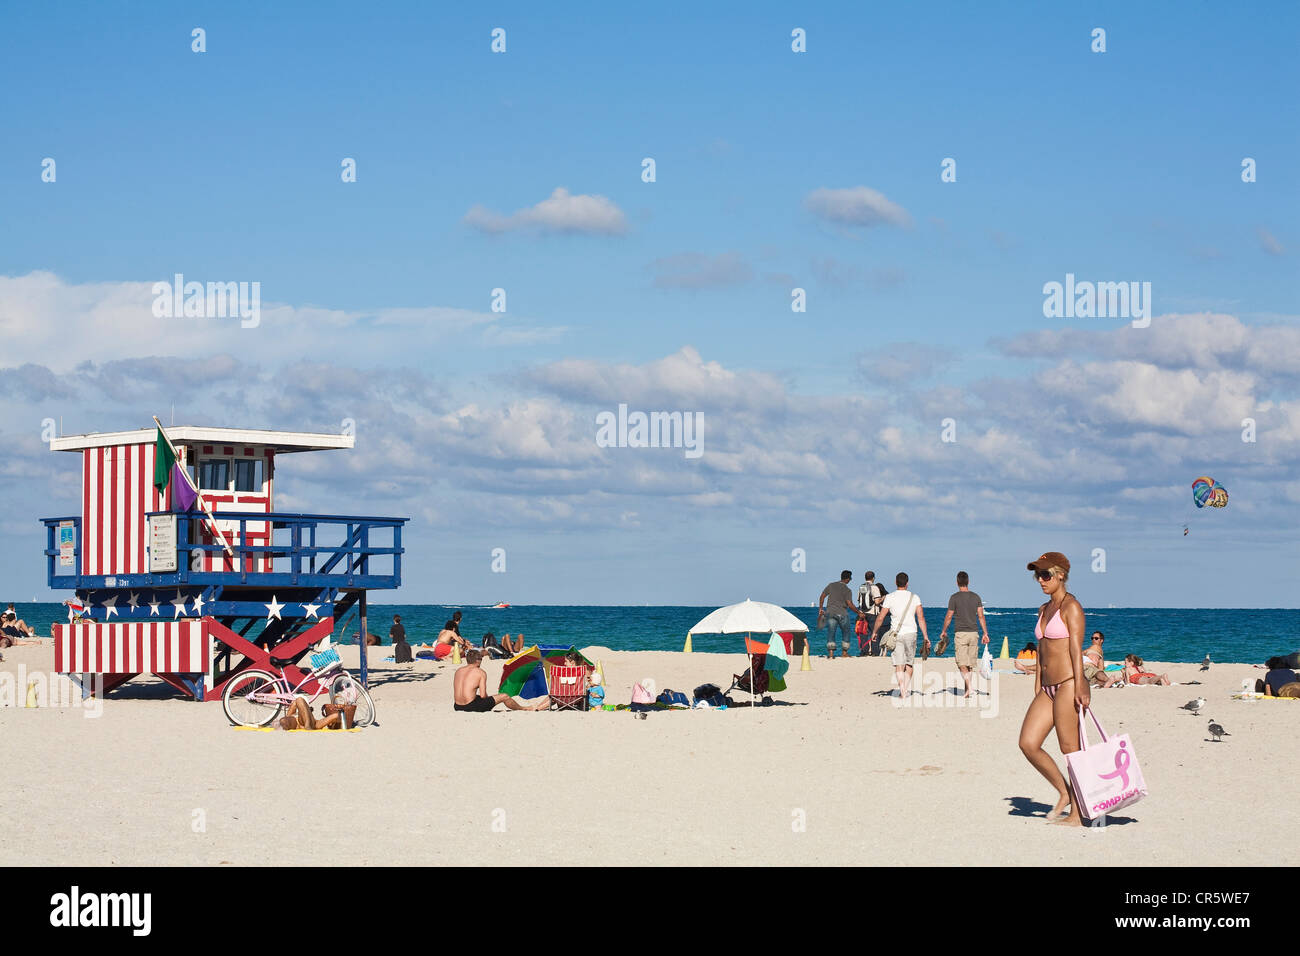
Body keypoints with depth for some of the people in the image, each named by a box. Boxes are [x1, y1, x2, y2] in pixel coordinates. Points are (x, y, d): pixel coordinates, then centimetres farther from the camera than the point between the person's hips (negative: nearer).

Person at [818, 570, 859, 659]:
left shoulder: (831, 585, 6)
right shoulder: (847, 590, -7)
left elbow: (822, 596, 7)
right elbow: (850, 605, -15)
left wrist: (820, 608, 17)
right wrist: (858, 613, -5)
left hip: (830, 612, 3)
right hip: (842, 613, -3)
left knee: (831, 634, 3)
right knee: (846, 633, 15)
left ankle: (831, 653, -8)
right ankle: (844, 653, 18)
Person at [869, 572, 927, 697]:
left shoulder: (890, 598, -1)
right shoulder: (915, 597, 3)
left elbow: (880, 618, 1)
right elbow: (921, 618, -2)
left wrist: (874, 632, 15)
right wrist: (925, 636, 1)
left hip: (896, 634, -1)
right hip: (911, 633, 1)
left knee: (899, 665, -3)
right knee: (909, 664, 17)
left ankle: (902, 691, -16)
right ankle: (907, 690, 18)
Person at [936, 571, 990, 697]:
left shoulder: (954, 597, -6)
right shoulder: (976, 597, 6)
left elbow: (949, 617, -2)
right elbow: (981, 616, 4)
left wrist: (943, 631, 12)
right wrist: (985, 633, 8)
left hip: (960, 634, -4)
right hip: (973, 633, 4)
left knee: (962, 664, -6)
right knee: (970, 663, 11)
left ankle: (969, 687, -24)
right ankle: (967, 689, 15)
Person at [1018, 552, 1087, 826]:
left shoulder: (1071, 607, -7)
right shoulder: (1044, 609, 17)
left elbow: (1076, 649, -14)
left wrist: (1079, 688, -19)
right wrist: (1037, 688, 19)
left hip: (1068, 685, -8)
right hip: (1048, 688, 8)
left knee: (1070, 749, -3)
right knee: (1028, 743, 0)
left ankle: (1077, 814, 4)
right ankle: (1064, 793, 15)